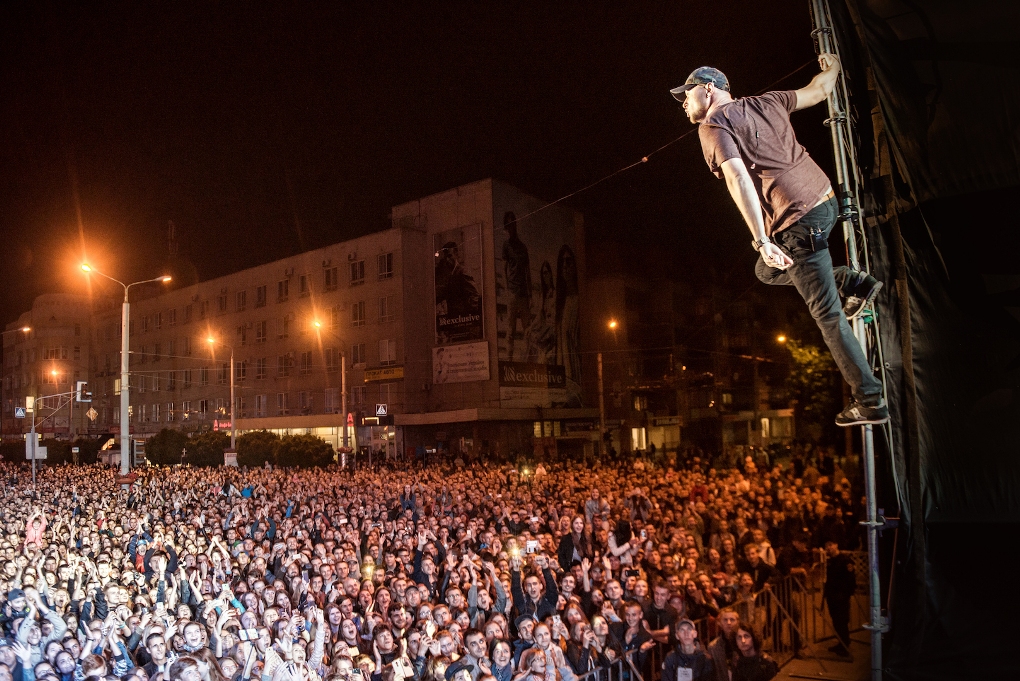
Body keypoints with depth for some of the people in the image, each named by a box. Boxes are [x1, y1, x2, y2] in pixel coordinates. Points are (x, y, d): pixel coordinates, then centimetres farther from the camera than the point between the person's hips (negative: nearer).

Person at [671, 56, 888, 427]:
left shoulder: (713, 125, -5)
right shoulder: (763, 102, 16)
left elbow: (738, 178, -19)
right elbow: (817, 91, 30)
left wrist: (761, 241, -25)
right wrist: (831, 68, 54)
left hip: (798, 221, -8)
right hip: (823, 200, 8)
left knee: (827, 314, 0)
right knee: (768, 270, 29)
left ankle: (870, 400, 7)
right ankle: (855, 283, 18)